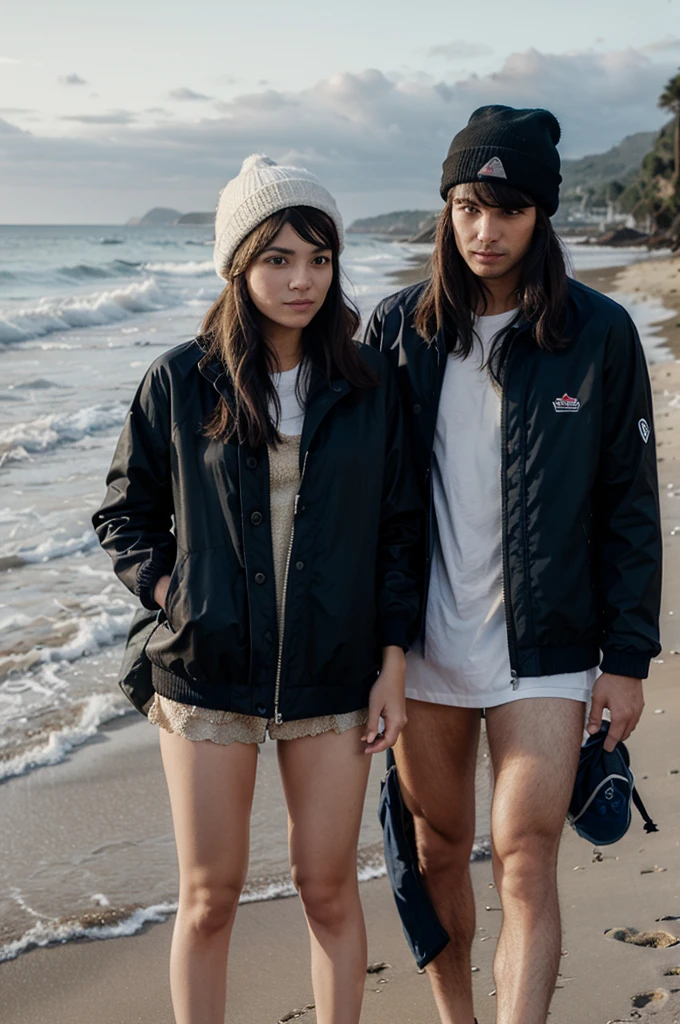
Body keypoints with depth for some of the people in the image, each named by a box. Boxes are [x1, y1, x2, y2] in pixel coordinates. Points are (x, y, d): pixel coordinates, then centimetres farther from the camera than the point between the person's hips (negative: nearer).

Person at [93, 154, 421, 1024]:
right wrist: (169, 593, -7)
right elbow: (123, 513, 8)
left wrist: (393, 662, 0)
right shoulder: (180, 381, -3)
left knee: (328, 888, 10)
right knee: (209, 896, 8)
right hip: (208, 675, -1)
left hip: (333, 679, 1)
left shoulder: (366, 383, 1)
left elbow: (399, 527, 4)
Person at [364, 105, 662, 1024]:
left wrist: (628, 655, -2)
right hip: (424, 641, 3)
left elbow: (630, 503, 0)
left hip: (544, 646, -2)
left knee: (525, 867, -7)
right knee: (440, 852, 14)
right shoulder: (400, 329, 1)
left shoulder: (599, 334, -4)